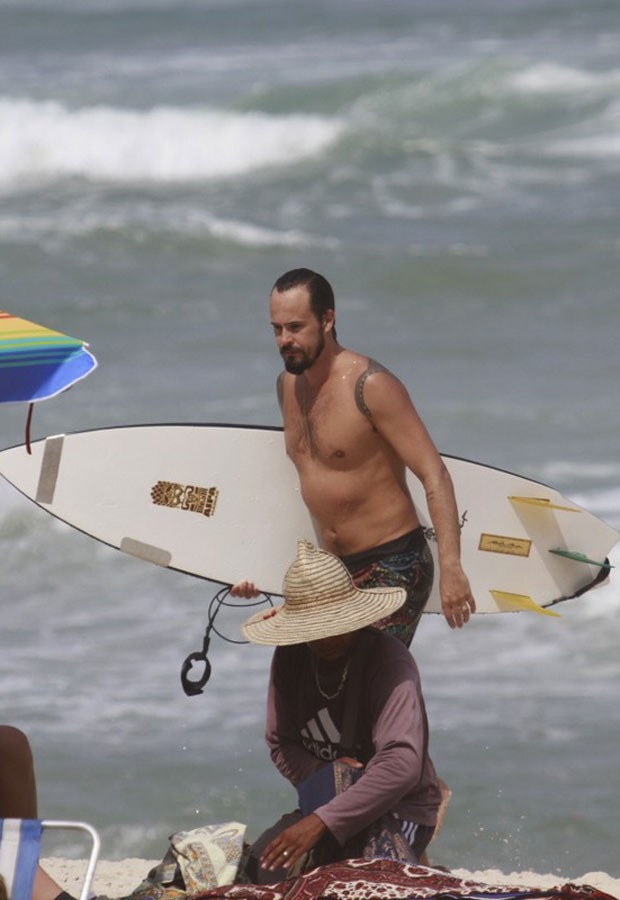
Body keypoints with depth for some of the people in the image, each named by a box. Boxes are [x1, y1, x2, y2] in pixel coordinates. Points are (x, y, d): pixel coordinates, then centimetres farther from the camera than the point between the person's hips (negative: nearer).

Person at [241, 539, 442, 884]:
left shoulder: (389, 661, -22)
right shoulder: (290, 659, -3)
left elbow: (401, 764, -34)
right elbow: (280, 743, 6)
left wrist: (322, 821, -40)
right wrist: (323, 775, -18)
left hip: (400, 807, -5)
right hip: (327, 801, 5)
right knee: (264, 868, -25)